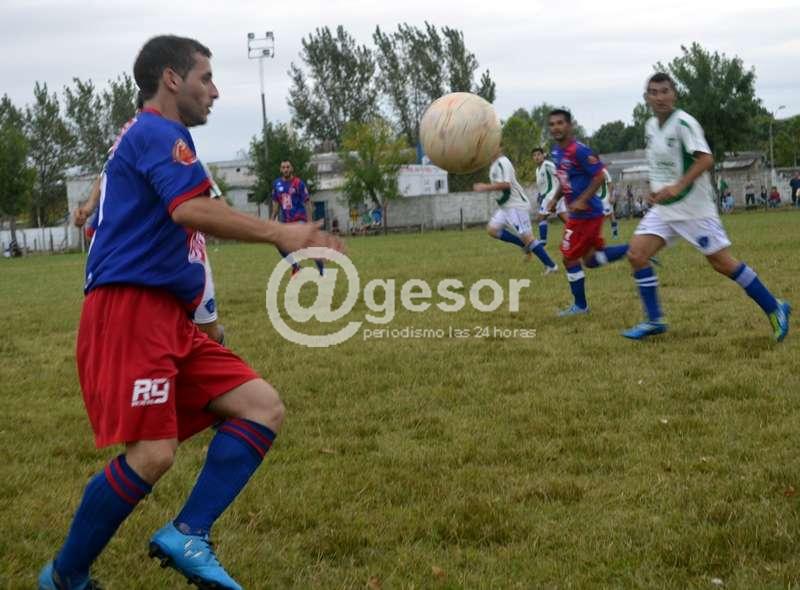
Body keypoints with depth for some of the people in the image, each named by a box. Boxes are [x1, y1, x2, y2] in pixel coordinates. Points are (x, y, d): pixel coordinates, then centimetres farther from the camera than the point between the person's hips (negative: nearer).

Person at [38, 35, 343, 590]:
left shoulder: (144, 137, 26)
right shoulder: (159, 133, -7)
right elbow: (190, 209, -25)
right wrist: (280, 233, -26)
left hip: (166, 319, 10)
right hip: (132, 312, -10)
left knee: (263, 408, -1)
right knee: (153, 453, -17)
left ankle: (187, 536, -8)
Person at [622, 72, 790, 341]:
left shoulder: (683, 123, -15)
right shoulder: (651, 126, 9)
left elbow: (706, 159, -26)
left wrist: (677, 187, -35)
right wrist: (655, 189, 12)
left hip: (694, 207, -7)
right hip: (663, 208, 8)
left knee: (722, 263, -5)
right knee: (636, 254, -5)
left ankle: (774, 309, 9)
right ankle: (654, 320, 4)